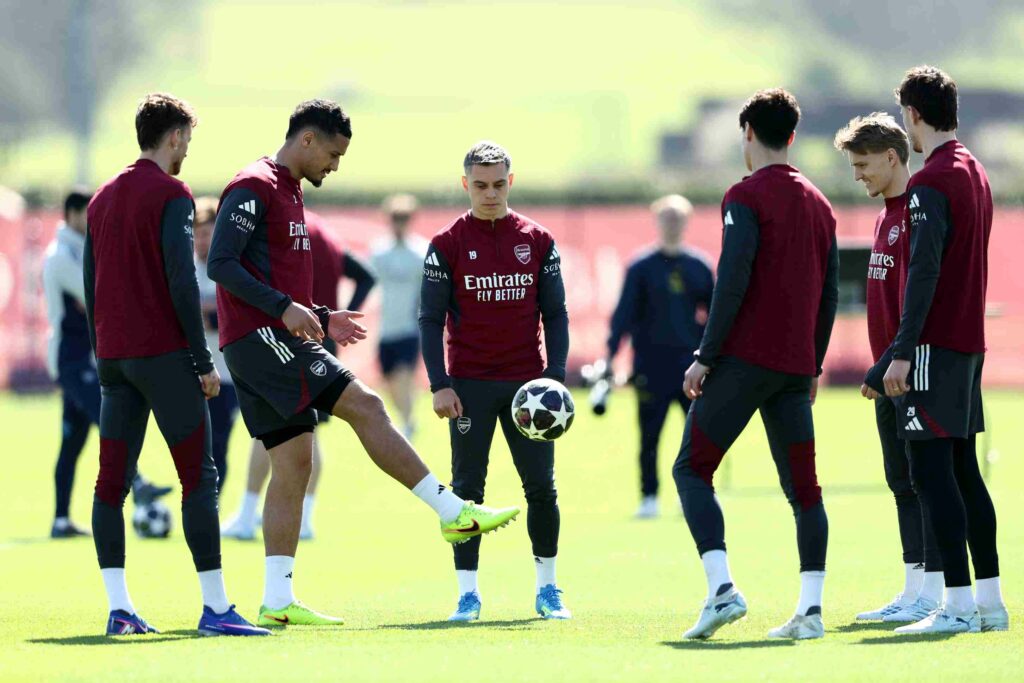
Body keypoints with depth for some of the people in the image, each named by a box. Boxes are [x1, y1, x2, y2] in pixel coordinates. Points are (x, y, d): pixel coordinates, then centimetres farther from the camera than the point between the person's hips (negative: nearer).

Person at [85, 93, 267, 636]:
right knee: (198, 478, -5)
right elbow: (182, 282, -14)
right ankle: (214, 607, -9)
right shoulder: (171, 195, -7)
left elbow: (90, 286, 16)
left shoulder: (103, 198, 15)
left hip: (113, 357, 7)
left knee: (111, 482, 4)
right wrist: (204, 361, -10)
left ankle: (119, 608, 0)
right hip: (163, 355, -7)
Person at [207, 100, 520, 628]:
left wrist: (321, 320, 19)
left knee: (292, 461, 6)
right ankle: (453, 512, -13)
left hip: (269, 340, 11)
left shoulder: (288, 192, 23)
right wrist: (284, 307, -24)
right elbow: (221, 264, -17)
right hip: (260, 335, -11)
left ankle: (277, 600, 4)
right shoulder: (254, 188, -8)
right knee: (364, 406, -14)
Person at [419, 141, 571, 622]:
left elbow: (555, 313, 9)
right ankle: (468, 593, 4)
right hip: (470, 384, -2)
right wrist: (439, 385, -8)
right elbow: (430, 319, 0)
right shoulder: (447, 245, 0)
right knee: (467, 487, -1)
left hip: (528, 382, 2)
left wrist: (556, 375, -2)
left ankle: (547, 588, 13)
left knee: (541, 486, 2)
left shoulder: (538, 242, 6)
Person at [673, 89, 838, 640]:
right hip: (795, 366, 6)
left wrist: (705, 357, -12)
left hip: (745, 359, -6)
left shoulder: (747, 196, -7)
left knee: (691, 470, 0)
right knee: (803, 487, 8)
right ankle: (810, 609, 2)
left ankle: (722, 589, -17)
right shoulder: (818, 204, 15)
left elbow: (733, 281, -15)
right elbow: (828, 292, 16)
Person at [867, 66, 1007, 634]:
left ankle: (959, 604, -12)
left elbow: (924, 272, -20)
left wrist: (903, 352, -21)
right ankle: (990, 602, 14)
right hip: (970, 342, 9)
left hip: (935, 346, -9)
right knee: (964, 471, 13)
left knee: (931, 471, -8)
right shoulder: (976, 173, 15)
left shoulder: (930, 183, -13)